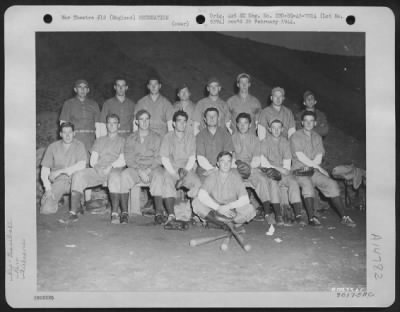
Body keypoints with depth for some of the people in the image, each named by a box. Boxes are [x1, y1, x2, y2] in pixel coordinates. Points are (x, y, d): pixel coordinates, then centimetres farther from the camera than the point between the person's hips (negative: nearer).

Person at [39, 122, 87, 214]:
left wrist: (60, 171, -13)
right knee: (46, 209, -19)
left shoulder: (79, 145, 2)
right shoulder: (53, 147, 5)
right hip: (57, 181, 1)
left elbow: (82, 165, -13)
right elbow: (44, 171, 3)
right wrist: (48, 189, -11)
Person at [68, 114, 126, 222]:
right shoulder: (99, 140, 29)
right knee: (78, 175, -23)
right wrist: (96, 166, -2)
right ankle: (73, 212, -26)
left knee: (114, 177, -40)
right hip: (97, 170, 4)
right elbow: (92, 159, 19)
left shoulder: (122, 141, 17)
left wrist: (111, 166, -12)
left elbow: (123, 160, 3)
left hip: (115, 169, -4)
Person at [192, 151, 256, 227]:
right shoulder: (212, 177, -4)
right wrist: (218, 208, -27)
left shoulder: (236, 177, -4)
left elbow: (245, 200, -12)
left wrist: (227, 207, -24)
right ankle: (229, 223, -24)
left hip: (232, 211, 0)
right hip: (213, 209, 0)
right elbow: (201, 196, -18)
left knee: (250, 210, -26)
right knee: (196, 203, -25)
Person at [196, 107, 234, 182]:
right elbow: (200, 159, 0)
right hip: (204, 171, -1)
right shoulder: (200, 135, 7)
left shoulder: (225, 134, 10)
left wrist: (218, 169, -12)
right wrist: (213, 169, -11)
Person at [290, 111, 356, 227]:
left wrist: (310, 165, -12)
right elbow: (300, 157, -10)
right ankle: (312, 217, -36)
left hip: (314, 170, 5)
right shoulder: (296, 137, -1)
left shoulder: (317, 137, 15)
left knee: (332, 184, -15)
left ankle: (343, 217, -14)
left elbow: (318, 158, 6)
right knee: (307, 184, -34)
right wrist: (317, 166, -8)